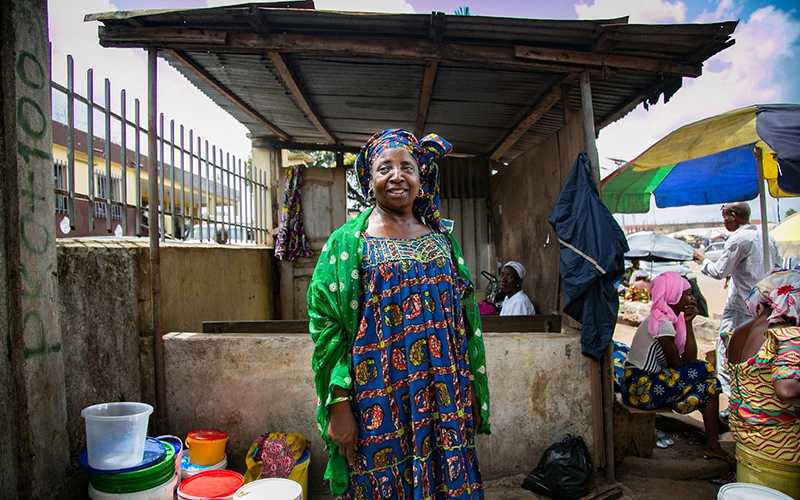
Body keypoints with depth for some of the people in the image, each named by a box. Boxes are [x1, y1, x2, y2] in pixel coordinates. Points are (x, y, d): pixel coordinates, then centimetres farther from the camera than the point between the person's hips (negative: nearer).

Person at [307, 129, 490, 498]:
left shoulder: (442, 237, 9)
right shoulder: (347, 242, -2)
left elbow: (466, 316, 11)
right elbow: (327, 326, -6)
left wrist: (473, 391, 10)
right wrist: (339, 404, -12)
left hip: (445, 398, 4)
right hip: (379, 402, -3)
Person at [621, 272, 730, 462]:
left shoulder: (667, 318, 11)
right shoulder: (663, 323, -17)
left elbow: (689, 358, 3)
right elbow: (677, 365, -11)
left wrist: (687, 323, -2)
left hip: (638, 385, 9)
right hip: (641, 389, -9)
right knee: (706, 372, -5)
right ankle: (713, 445, 5)